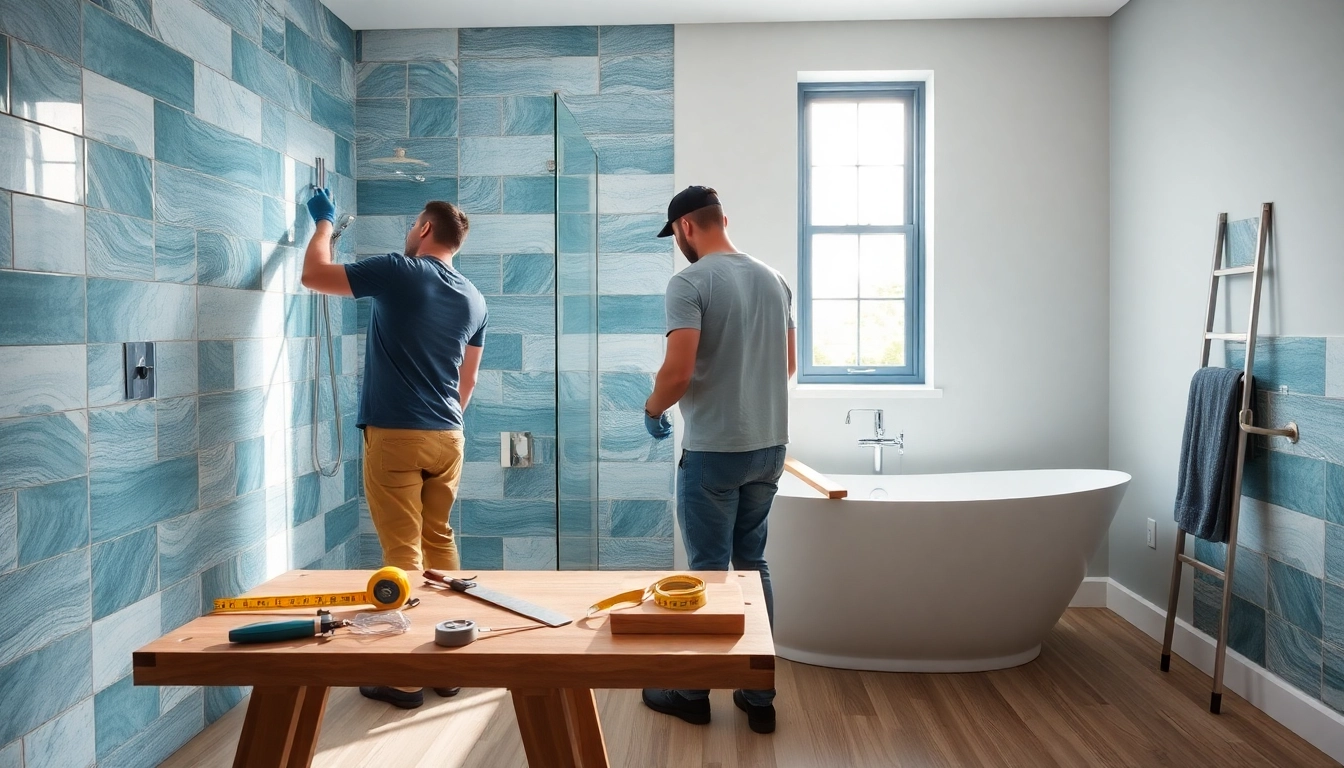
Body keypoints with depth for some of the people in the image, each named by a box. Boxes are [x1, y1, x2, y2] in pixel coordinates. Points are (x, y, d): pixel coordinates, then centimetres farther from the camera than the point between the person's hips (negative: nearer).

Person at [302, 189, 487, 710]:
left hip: (394, 435, -6)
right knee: (439, 543, 14)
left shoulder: (398, 273, -8)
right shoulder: (473, 299, 9)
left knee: (403, 552, -2)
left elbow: (314, 274, 0)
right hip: (447, 437, 6)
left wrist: (324, 221, 16)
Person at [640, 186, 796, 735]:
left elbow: (679, 371, -20)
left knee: (709, 571, 4)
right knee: (753, 565, 14)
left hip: (714, 449, -6)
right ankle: (759, 695, 20)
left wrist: (652, 410, -1)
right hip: (770, 446, 7)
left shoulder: (689, 282, -13)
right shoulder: (774, 279, 9)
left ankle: (694, 692, 19)